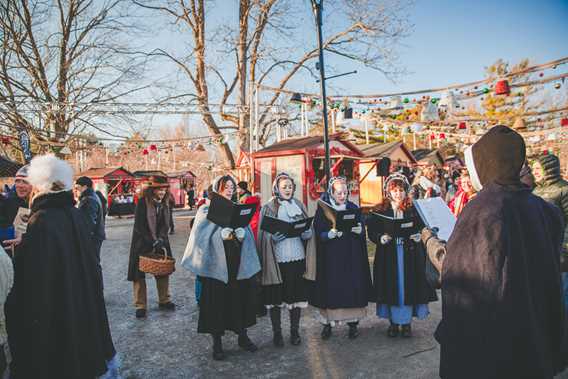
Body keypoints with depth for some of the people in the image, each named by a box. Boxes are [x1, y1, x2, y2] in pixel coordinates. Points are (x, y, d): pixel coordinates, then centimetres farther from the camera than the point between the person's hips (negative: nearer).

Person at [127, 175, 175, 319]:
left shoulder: (164, 204, 1)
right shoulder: (142, 203, -14)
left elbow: (166, 224, 0)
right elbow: (139, 226, -17)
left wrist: (160, 239, -17)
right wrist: (153, 242, -22)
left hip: (161, 242, 5)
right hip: (142, 244, -5)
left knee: (164, 271, 11)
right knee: (139, 274, 1)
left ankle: (164, 301, 26)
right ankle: (140, 306, 12)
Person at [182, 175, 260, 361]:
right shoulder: (206, 210, 1)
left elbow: (247, 233, 5)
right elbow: (202, 235, -9)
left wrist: (241, 233, -16)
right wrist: (222, 234, -21)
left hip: (238, 264, 3)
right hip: (216, 263, -3)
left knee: (240, 297, 10)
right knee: (217, 301, 3)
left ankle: (242, 336, 27)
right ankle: (217, 343, 17)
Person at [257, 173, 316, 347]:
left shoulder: (299, 206, 11)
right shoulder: (268, 208, 0)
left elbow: (309, 233, 12)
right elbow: (263, 234, -2)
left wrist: (306, 232, -10)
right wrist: (273, 237, -22)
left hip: (297, 258, 3)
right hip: (276, 259, -2)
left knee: (297, 294, 8)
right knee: (275, 296, 4)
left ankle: (295, 330, 24)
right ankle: (277, 332, 21)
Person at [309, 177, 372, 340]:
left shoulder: (353, 208, 7)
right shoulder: (322, 210, 0)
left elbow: (363, 231, 7)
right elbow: (318, 234, -5)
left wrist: (359, 230, -15)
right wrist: (330, 234, -23)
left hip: (351, 257, 2)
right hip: (330, 257, -2)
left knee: (352, 287, 2)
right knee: (330, 288, 0)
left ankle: (353, 323, 15)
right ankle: (327, 323, 13)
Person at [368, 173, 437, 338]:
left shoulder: (413, 210, 5)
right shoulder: (381, 211, 3)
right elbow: (372, 231, 0)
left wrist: (418, 236, -17)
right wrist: (381, 238, -18)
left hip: (410, 256, 0)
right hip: (388, 256, 0)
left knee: (408, 286, 3)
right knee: (391, 286, 4)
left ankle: (406, 322, 16)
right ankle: (394, 322, 16)